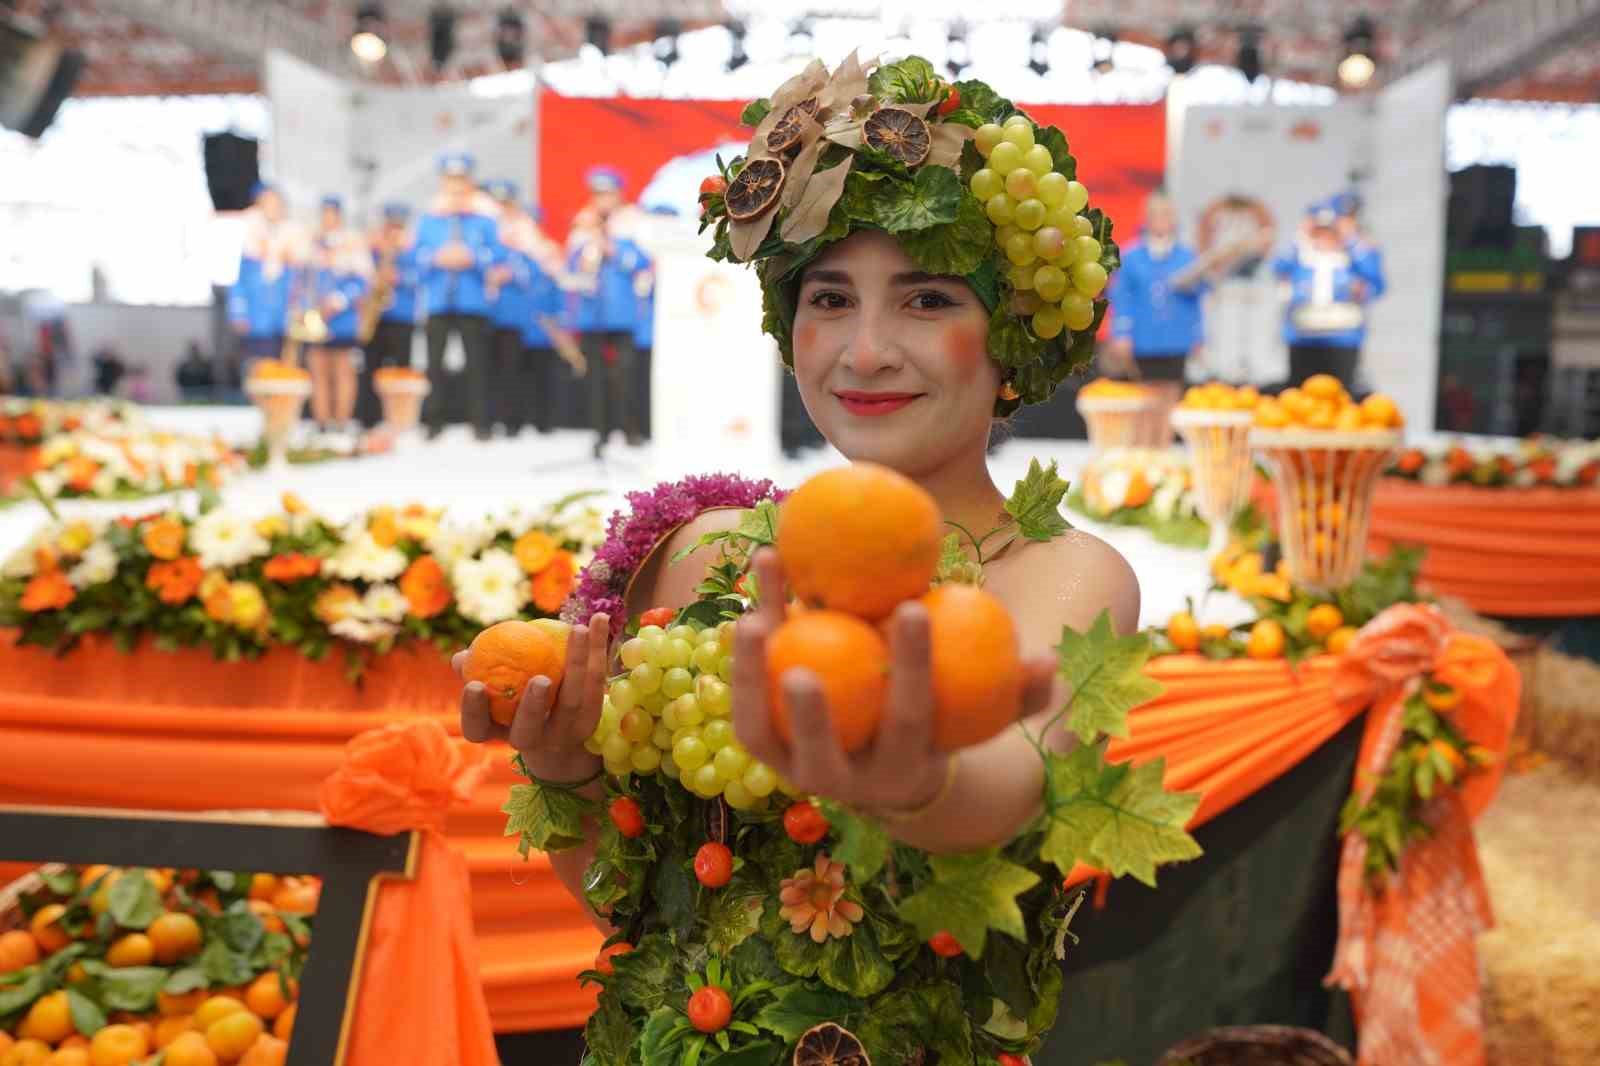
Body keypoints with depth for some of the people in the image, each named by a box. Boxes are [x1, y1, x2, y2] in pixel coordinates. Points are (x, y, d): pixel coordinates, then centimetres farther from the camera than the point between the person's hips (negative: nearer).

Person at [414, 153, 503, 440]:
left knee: (477, 365, -2)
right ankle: (433, 422, 10)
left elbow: (496, 256, -1)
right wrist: (437, 258, -12)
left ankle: (480, 423, 3)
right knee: (435, 364, 2)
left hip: (473, 305, -1)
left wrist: (472, 257, -15)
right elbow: (417, 257, 6)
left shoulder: (484, 221, 5)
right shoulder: (428, 220, 10)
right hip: (438, 304, 2)